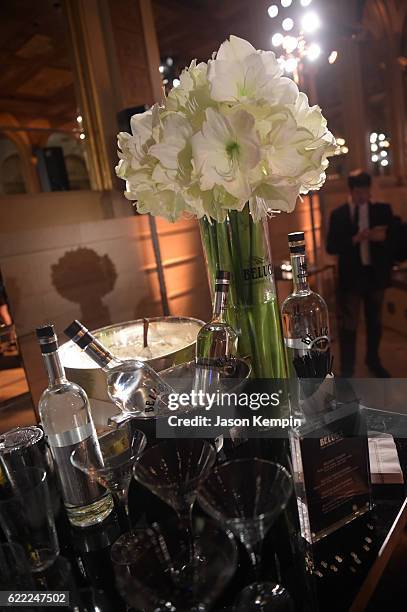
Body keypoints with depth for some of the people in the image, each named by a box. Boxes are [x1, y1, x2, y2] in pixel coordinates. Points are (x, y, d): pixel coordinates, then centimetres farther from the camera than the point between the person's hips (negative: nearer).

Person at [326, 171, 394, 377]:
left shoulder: (383, 210, 3)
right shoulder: (338, 214, -2)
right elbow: (331, 247, -7)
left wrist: (383, 237, -19)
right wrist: (354, 239, -21)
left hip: (375, 274, 3)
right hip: (351, 276, -2)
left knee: (374, 321, 17)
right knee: (348, 324, 1)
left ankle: (373, 360, 38)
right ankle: (347, 369, 14)